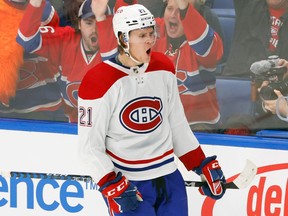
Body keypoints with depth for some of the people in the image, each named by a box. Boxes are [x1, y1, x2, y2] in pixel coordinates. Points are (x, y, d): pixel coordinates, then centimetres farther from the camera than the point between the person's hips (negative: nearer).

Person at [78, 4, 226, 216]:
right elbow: (89, 147, -13)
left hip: (169, 178, 6)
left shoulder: (164, 68, 3)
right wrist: (112, 187, -22)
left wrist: (203, 166, 13)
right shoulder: (99, 82, -15)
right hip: (125, 183, -6)